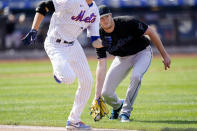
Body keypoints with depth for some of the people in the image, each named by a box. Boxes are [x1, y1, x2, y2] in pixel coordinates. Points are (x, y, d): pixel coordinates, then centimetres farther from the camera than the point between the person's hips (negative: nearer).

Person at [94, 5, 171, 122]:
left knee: (136, 76, -34)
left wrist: (164, 55, -15)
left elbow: (151, 32, -18)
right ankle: (118, 105, 31)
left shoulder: (127, 22, -30)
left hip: (142, 52, -3)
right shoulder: (100, 37, -20)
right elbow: (101, 66, -21)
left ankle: (126, 112, -14)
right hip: (122, 58, 3)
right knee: (106, 92, -7)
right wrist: (97, 96, -27)